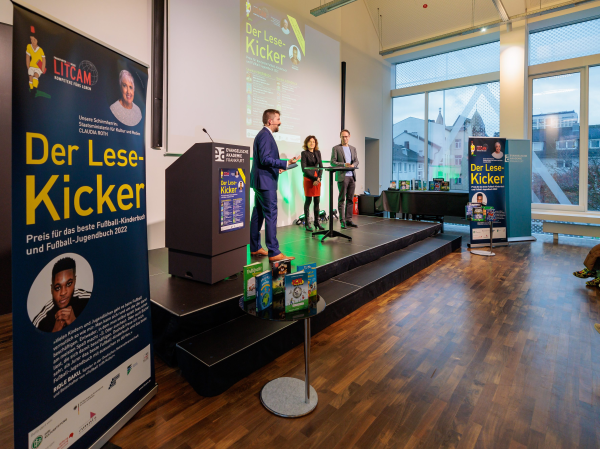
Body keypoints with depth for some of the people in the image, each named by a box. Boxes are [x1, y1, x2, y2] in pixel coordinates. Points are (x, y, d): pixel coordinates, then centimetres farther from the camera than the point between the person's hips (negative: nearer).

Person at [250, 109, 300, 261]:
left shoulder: (263, 134, 20)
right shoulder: (265, 135, -12)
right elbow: (265, 159, -22)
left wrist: (277, 168, 23)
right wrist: (286, 163, -25)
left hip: (261, 181, 11)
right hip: (266, 182, -11)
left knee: (258, 215, 13)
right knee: (271, 215, -10)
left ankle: (255, 248, 21)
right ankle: (274, 252, -8)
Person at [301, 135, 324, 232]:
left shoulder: (318, 152, 14)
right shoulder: (304, 153, -1)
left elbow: (321, 166, 12)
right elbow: (304, 169, -7)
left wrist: (319, 177, -4)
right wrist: (313, 178, -10)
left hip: (317, 178, 5)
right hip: (308, 178, -5)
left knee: (317, 201, 4)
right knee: (308, 200, -4)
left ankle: (316, 222, 11)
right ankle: (307, 224, 1)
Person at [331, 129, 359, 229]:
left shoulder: (353, 148, 18)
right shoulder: (336, 148, 4)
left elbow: (356, 161, 12)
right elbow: (332, 162, -4)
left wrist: (353, 165, -11)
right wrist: (344, 164, -17)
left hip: (352, 176, 5)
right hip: (342, 176, -5)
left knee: (350, 199, 5)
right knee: (341, 199, -4)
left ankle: (349, 220, 10)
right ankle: (342, 221, -1)